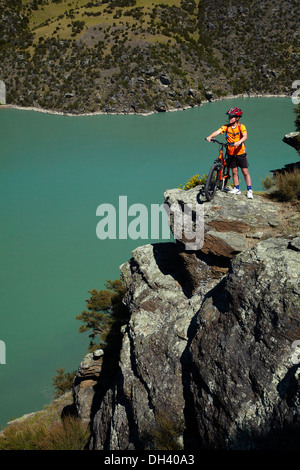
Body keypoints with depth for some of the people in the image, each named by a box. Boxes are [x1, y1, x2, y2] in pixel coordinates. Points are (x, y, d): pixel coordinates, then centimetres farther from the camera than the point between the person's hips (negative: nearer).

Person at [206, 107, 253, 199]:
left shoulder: (241, 126, -11)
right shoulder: (226, 127, -4)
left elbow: (245, 136, -27)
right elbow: (218, 132, -17)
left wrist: (239, 142, -46)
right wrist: (210, 136, -36)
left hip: (240, 153, -3)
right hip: (231, 153, 3)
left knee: (245, 172, 0)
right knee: (234, 171, 10)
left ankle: (249, 190, 7)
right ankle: (237, 189, 22)